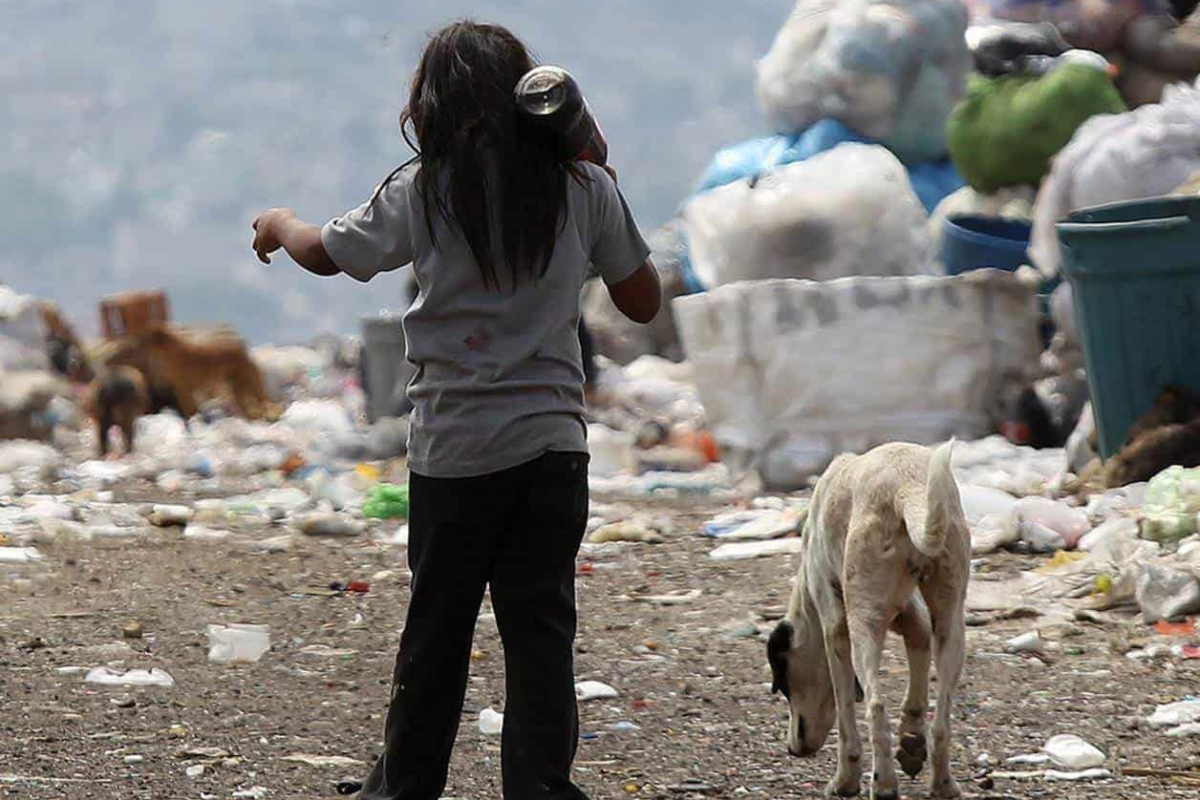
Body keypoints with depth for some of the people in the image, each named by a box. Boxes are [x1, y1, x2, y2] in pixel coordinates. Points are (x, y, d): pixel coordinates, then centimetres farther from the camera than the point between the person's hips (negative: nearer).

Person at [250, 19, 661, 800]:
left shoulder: (423, 191, -4)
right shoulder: (584, 186, -2)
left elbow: (324, 252, 10)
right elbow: (644, 301, 8)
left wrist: (277, 223, 32)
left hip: (455, 447, 0)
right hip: (554, 440, 1)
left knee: (437, 625, 11)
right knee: (541, 626, 2)